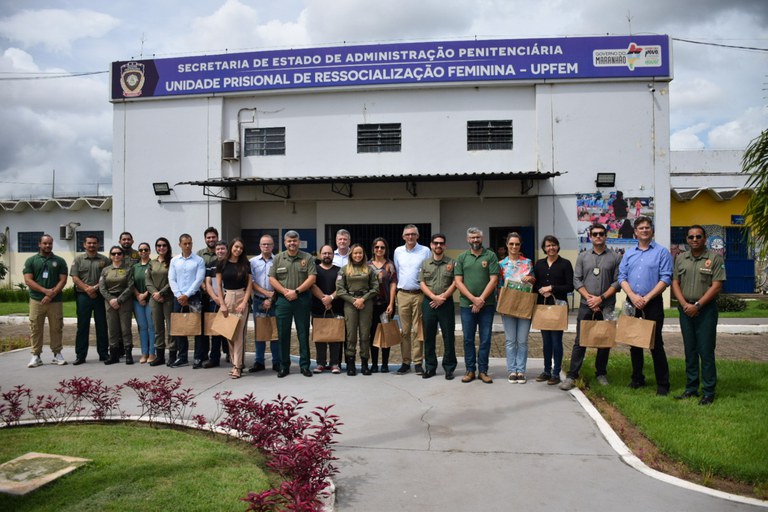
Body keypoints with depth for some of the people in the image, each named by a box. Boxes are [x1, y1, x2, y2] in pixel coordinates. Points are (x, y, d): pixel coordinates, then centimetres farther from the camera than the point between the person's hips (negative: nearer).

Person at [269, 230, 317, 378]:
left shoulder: (307, 258, 3)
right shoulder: (278, 258, 8)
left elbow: (312, 278, -5)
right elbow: (272, 279, 3)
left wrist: (296, 291, -13)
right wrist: (285, 292, -10)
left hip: (302, 300, -1)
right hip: (283, 300, 1)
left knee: (303, 333, 4)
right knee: (283, 334, 5)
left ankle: (305, 365, 12)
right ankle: (284, 366, 15)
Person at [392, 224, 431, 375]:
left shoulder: (425, 251, 1)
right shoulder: (398, 251, 10)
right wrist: (399, 287, 12)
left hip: (420, 294, -2)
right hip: (403, 294, 3)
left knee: (417, 330, -1)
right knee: (405, 330, 6)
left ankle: (418, 362, 4)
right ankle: (405, 362, 12)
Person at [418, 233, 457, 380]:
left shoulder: (451, 263, 4)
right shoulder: (425, 263, 10)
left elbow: (455, 283, -2)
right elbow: (422, 283, 3)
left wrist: (443, 297, -12)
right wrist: (434, 297, -11)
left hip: (446, 303, -2)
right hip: (428, 303, 2)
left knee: (449, 337, 1)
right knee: (429, 337, 7)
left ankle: (449, 368, 11)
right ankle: (430, 367, 17)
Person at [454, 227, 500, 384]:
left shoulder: (490, 256, 3)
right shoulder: (461, 257, 7)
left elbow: (493, 280, -4)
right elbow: (458, 281, 0)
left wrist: (481, 299, -11)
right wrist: (473, 299, -10)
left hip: (487, 305, -1)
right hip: (467, 305, 1)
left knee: (485, 339, 4)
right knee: (468, 339, 6)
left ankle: (483, 371, 13)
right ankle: (470, 370, 16)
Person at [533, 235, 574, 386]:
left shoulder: (565, 264, -2)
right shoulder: (539, 264, 11)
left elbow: (570, 286, -6)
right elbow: (534, 284, 11)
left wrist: (551, 288, -14)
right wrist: (541, 291, -10)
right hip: (542, 306, 4)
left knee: (556, 339, -2)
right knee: (546, 340, 10)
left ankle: (556, 373, 6)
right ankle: (547, 371, 20)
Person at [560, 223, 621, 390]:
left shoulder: (615, 257, 3)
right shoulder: (583, 257, 8)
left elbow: (617, 282, -3)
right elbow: (576, 280, 4)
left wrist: (601, 298, -11)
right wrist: (589, 298, -8)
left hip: (606, 305, 0)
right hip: (586, 305, 0)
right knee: (580, 341, -1)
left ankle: (601, 374, 22)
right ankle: (571, 376, 1)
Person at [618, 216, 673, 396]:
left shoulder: (662, 252, -1)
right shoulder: (629, 253, 12)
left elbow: (665, 279, -9)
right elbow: (622, 277, 5)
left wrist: (646, 298, -15)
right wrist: (633, 296, -10)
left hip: (653, 303, -4)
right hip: (632, 302, 4)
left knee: (656, 343, -4)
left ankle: (663, 384, 4)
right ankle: (637, 379, 22)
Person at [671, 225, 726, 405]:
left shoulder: (714, 257, -3)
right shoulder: (681, 258, 10)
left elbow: (716, 286, -9)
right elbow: (675, 283, 7)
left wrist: (697, 305, -13)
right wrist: (685, 305, -7)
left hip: (706, 310, -4)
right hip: (685, 309, 4)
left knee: (706, 351, -2)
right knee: (690, 351, 10)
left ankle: (708, 392, 6)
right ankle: (691, 389, 19)